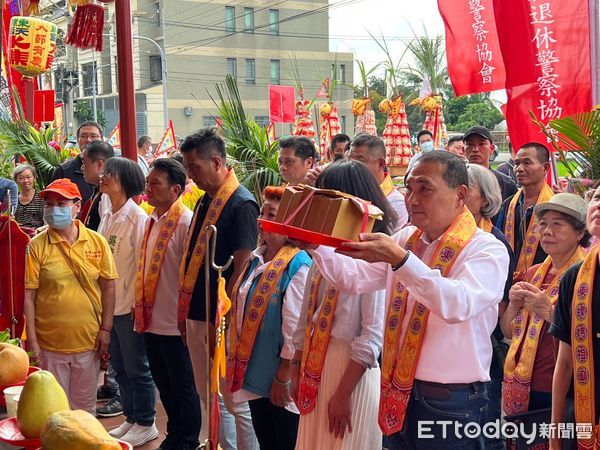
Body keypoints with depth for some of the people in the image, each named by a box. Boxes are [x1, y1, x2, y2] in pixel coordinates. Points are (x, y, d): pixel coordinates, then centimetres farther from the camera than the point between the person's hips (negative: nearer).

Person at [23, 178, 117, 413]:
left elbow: (108, 287, 4)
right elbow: (28, 295, -6)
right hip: (50, 343, -1)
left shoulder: (97, 242, -1)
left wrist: (105, 329, 0)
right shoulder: (37, 246, -7)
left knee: (85, 406, 16)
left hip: (88, 341, 2)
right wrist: (31, 339, -8)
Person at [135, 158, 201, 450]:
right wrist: (140, 308, 15)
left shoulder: (186, 222, -16)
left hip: (174, 322, -8)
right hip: (151, 319, 8)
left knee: (182, 387, 7)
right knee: (163, 384, 19)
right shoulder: (152, 220, 9)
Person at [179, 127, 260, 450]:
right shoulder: (204, 202, 11)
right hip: (197, 314, 9)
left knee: (234, 399, 1)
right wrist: (184, 309, 14)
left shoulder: (241, 204, -14)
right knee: (209, 395, 17)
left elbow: (241, 267, -18)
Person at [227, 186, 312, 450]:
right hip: (255, 374, 8)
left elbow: (296, 328, -21)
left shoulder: (298, 265, -18)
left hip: (281, 379, -8)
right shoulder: (256, 260, 7)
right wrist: (237, 363, 14)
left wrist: (283, 377, -18)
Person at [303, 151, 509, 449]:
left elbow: (458, 304, -30)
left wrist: (400, 259, -38)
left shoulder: (487, 250, -12)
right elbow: (355, 278, 4)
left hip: (450, 401, -5)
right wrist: (315, 246, -10)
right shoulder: (406, 239, 7)